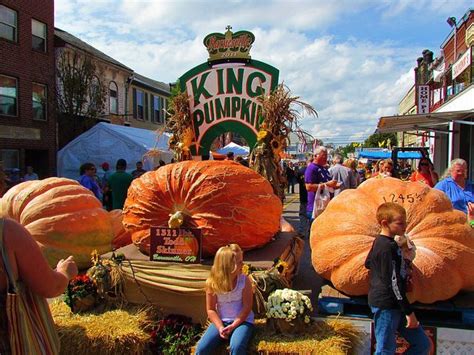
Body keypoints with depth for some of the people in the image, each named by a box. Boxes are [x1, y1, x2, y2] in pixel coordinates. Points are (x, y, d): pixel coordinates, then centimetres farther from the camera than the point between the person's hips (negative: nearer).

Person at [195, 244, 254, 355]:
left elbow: (247, 307, -8)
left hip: (242, 321, -2)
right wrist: (220, 327, -15)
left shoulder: (244, 280, -9)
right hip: (221, 321, 2)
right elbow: (211, 309, 0)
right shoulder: (212, 282, -7)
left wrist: (233, 326, -17)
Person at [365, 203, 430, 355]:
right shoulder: (388, 247, -19)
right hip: (386, 306, -10)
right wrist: (408, 312, -16)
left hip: (394, 305, 10)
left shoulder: (379, 242, 10)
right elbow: (393, 282, -21)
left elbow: (368, 263, 25)